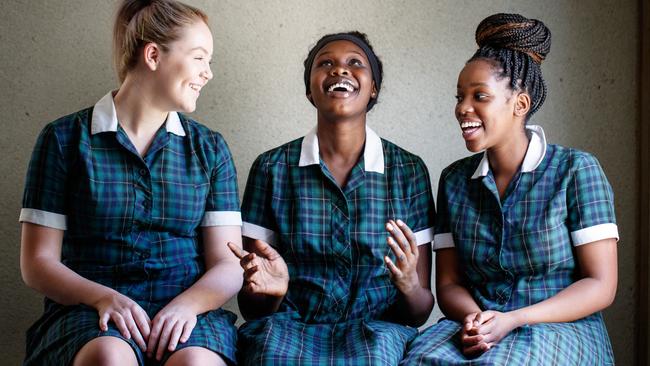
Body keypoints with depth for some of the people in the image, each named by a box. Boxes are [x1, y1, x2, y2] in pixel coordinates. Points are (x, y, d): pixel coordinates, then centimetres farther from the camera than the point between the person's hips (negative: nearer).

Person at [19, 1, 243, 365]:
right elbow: (38, 261, 4)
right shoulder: (65, 139, 7)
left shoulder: (210, 148, 14)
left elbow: (228, 266, 7)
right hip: (88, 313, -1)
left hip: (187, 311, 1)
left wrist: (188, 304, -14)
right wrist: (102, 297, -14)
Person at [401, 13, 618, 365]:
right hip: (479, 332, 4)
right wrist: (473, 317, -13)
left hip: (561, 328, -3)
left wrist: (513, 320, -16)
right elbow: (448, 283, 10)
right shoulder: (455, 180, 11)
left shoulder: (576, 169, -2)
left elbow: (600, 285, -5)